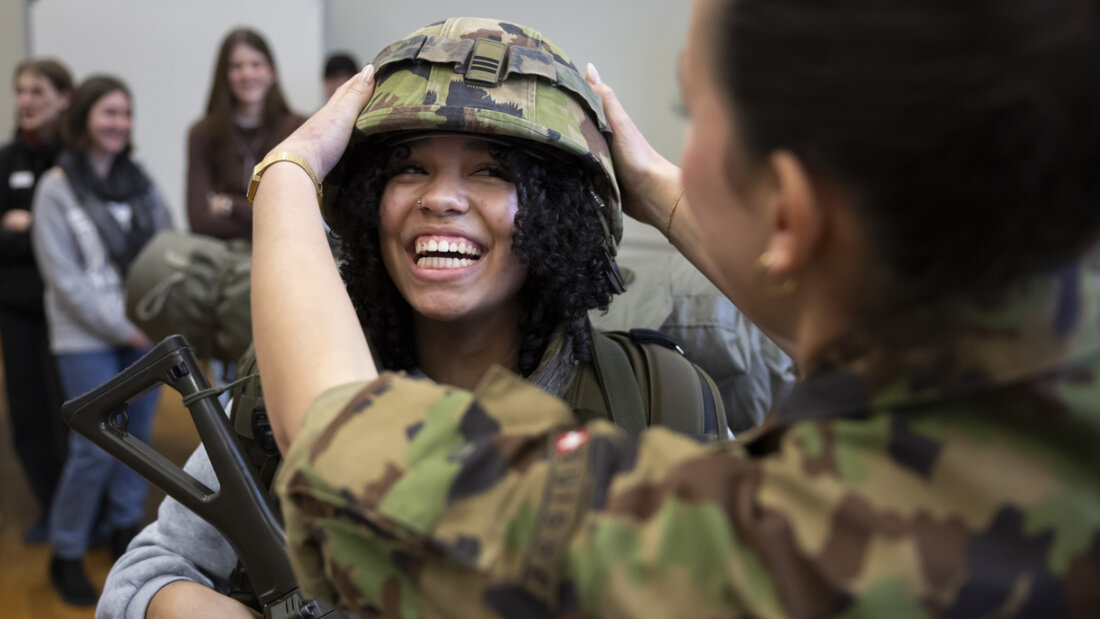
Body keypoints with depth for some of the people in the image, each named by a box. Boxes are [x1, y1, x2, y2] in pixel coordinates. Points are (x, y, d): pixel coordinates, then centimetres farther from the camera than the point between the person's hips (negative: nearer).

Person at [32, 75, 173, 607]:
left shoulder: (139, 181, 8)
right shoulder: (56, 188, -5)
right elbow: (66, 279, -9)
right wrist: (124, 327, -12)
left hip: (144, 334, 4)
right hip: (88, 340, -4)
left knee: (138, 435, 11)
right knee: (95, 447, -6)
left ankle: (126, 528, 30)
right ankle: (66, 554, 12)